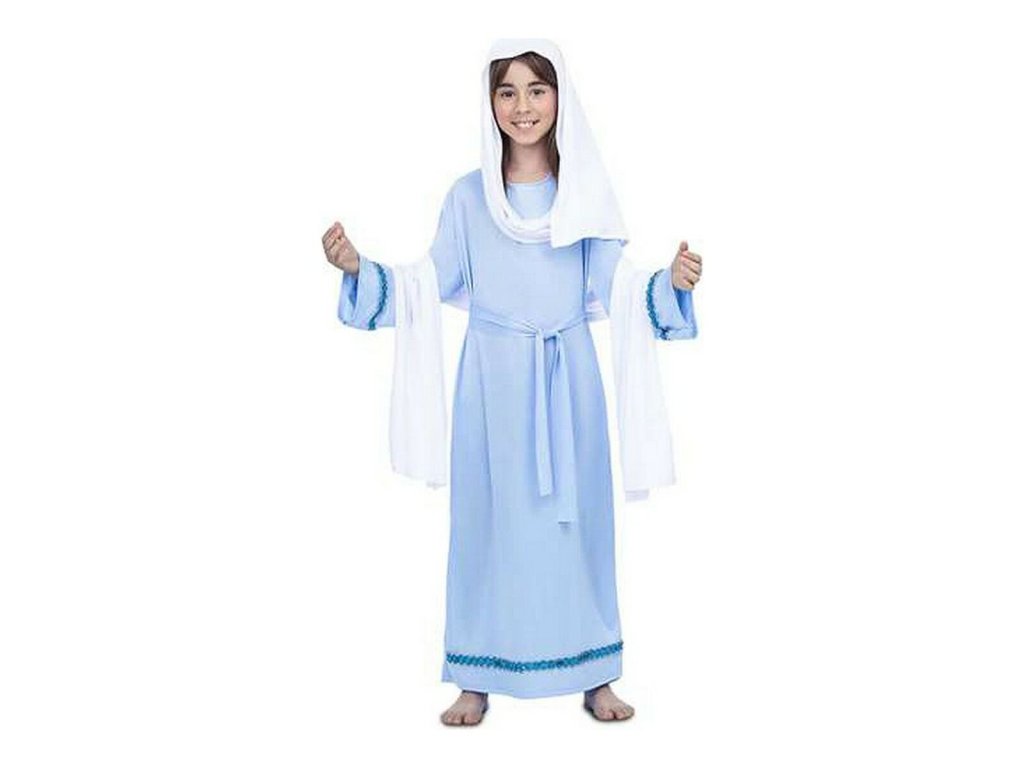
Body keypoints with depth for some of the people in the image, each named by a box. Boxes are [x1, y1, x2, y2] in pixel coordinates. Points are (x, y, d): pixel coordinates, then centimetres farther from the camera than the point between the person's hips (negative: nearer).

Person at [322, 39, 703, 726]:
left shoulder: (587, 192, 3)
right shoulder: (468, 195, 2)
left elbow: (616, 289, 1)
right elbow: (433, 285, 5)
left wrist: (672, 282, -17)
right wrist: (359, 268, -7)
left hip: (568, 374, 1)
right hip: (494, 376, 0)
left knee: (577, 512, 6)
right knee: (489, 516, 4)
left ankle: (593, 674, 19)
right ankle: (478, 678, 16)